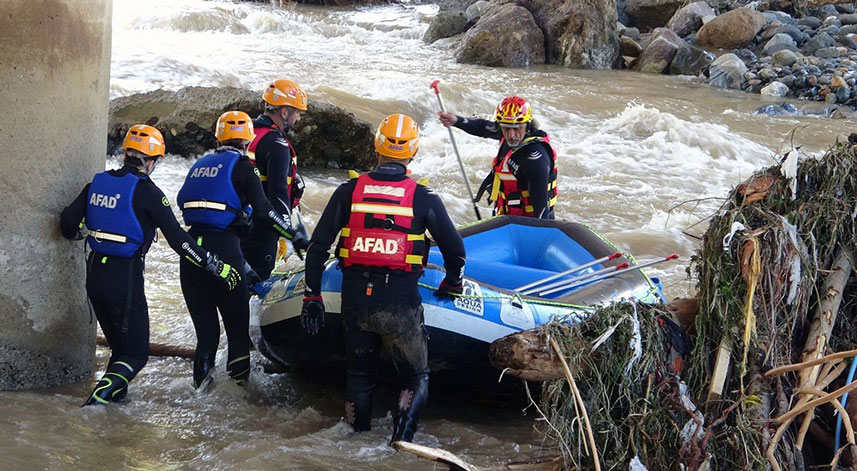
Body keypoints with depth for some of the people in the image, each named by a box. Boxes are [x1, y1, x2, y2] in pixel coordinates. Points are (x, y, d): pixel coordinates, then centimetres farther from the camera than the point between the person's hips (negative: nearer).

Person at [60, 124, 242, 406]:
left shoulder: (98, 182, 5)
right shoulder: (147, 192, -12)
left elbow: (68, 222, 5)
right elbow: (178, 239, -16)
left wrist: (79, 234, 30)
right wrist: (217, 267, -11)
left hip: (94, 274, 6)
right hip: (125, 277, -6)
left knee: (118, 346, 22)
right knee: (135, 353, 1)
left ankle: (113, 394, 15)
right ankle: (100, 398, -19)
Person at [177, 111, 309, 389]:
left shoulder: (200, 165, 17)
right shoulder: (241, 165, 0)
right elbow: (263, 212, -7)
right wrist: (296, 237, -1)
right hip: (223, 246, -5)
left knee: (204, 325, 12)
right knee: (237, 323, 5)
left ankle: (201, 381, 10)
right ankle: (239, 377, 2)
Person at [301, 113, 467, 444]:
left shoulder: (349, 191, 2)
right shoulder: (423, 198, -2)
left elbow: (317, 246, 2)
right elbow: (455, 249, 3)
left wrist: (312, 297, 10)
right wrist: (452, 285, 22)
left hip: (355, 296, 2)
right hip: (400, 300, -2)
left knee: (359, 374, 20)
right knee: (416, 377, 11)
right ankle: (402, 438, -8)